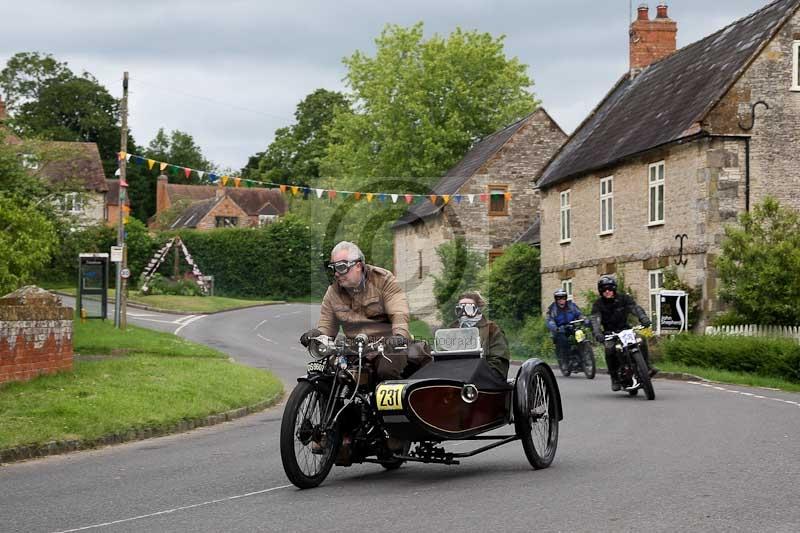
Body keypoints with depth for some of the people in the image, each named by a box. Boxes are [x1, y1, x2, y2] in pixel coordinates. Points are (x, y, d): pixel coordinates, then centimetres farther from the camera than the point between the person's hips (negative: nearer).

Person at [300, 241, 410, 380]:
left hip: (388, 344, -5)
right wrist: (317, 333, -13)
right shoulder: (333, 291, 10)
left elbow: (399, 313, -17)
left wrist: (399, 335, -37)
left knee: (386, 371, -34)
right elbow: (327, 323, 12)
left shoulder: (383, 280, -4)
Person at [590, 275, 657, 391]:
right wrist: (597, 334, -39)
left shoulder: (623, 298, -2)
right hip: (609, 333, -1)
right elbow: (595, 320, -19)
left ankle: (647, 366, -14)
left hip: (625, 329, 2)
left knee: (641, 340, -25)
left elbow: (635, 307, -17)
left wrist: (644, 318, -38)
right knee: (609, 349, -30)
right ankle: (614, 378, -18)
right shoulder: (598, 304, -5)